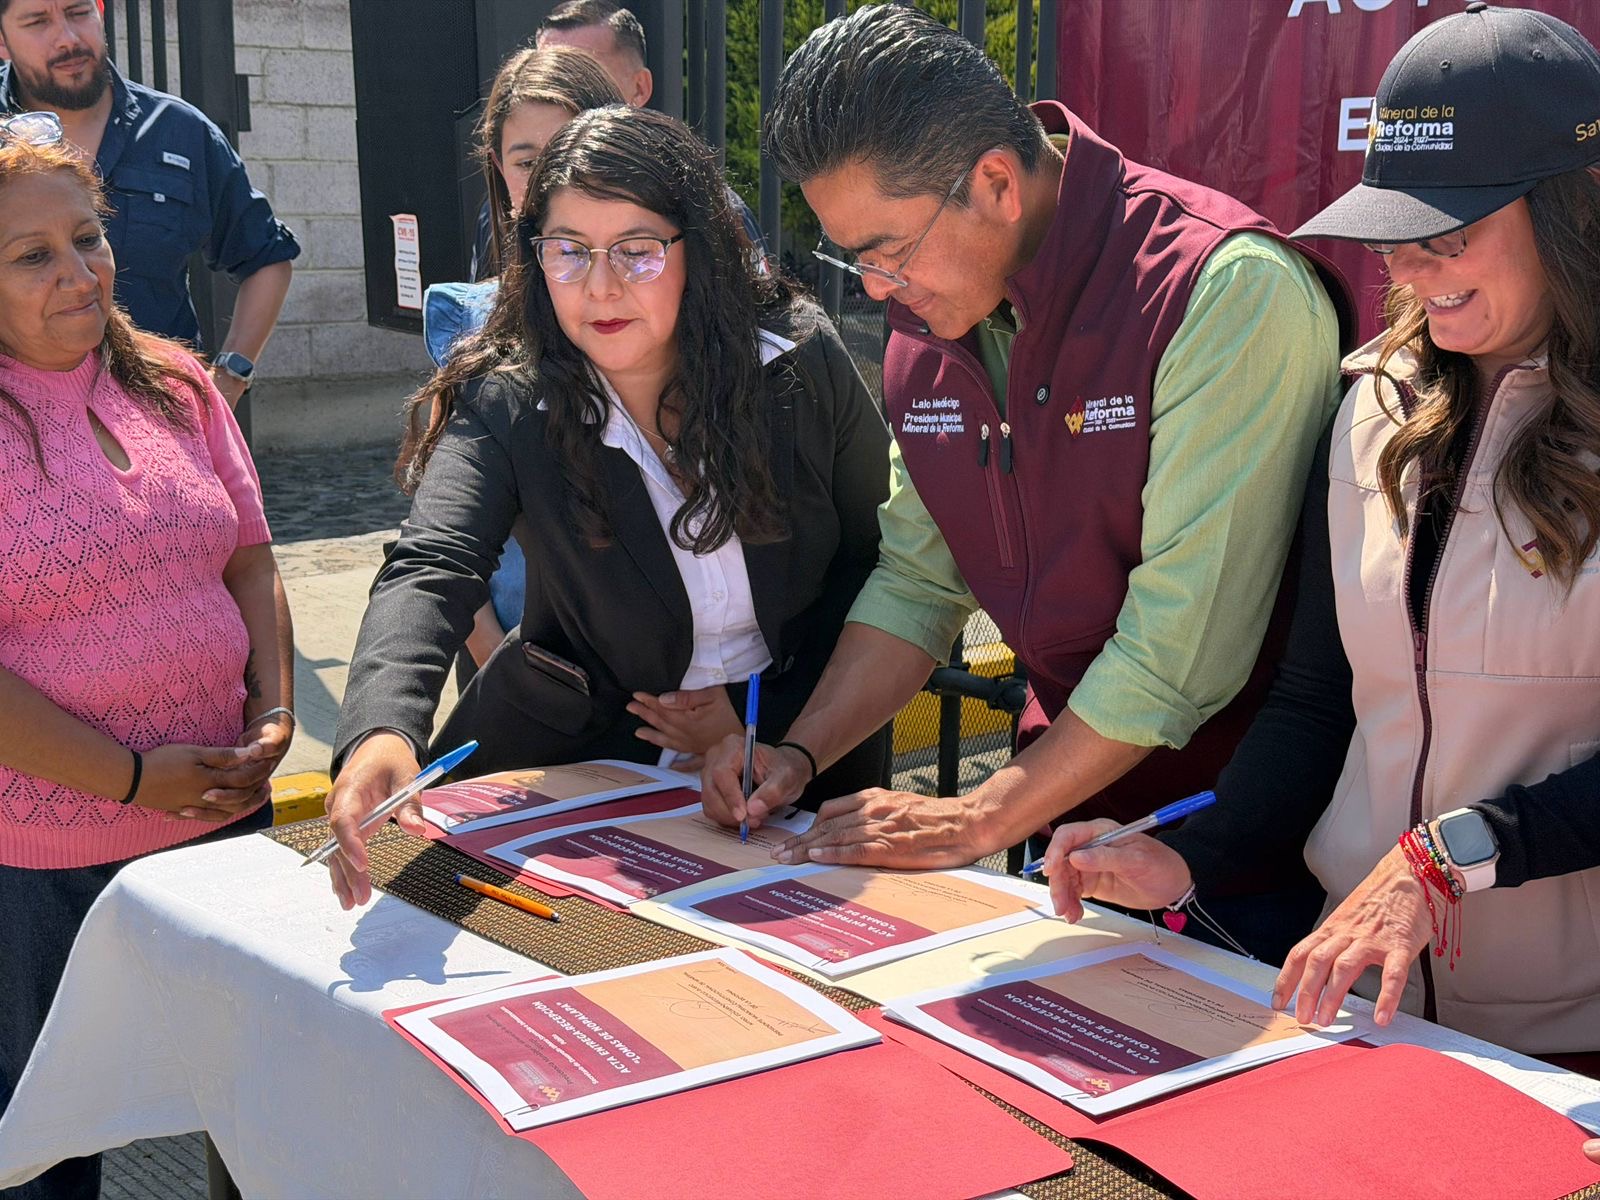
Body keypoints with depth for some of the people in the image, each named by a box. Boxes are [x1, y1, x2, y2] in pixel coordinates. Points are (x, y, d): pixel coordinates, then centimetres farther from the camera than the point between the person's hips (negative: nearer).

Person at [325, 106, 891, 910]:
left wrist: (761, 708, -7)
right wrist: (383, 732, -51)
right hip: (579, 758, 0)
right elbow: (430, 570, -30)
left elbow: (878, 558, 3)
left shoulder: (801, 362, -8)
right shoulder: (505, 405, -13)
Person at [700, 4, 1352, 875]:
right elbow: (919, 577, 11)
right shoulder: (927, 314, 1)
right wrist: (800, 753, -1)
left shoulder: (1229, 292, -23)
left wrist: (982, 821, -18)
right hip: (1066, 787, 6)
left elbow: (1184, 646, -24)